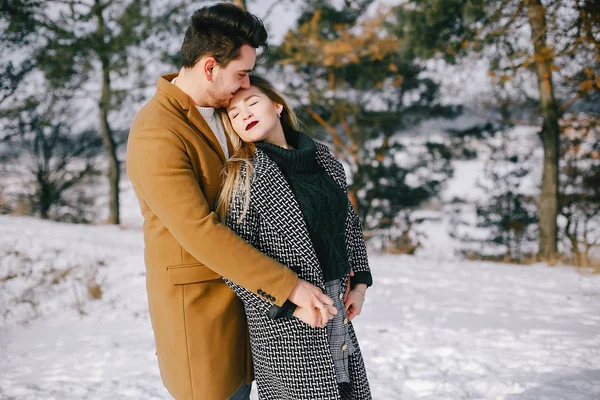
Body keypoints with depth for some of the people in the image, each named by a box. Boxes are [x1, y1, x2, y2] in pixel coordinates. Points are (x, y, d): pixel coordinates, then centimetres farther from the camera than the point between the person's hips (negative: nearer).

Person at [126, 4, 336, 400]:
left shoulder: (216, 114, 7)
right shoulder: (156, 135, -23)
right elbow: (199, 233, -29)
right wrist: (289, 286, -29)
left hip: (239, 291, 8)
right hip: (197, 305, -8)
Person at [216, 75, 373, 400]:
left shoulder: (322, 157, 6)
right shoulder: (246, 176, -12)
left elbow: (349, 222, 16)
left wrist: (360, 283, 8)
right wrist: (290, 305, -18)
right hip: (284, 319, -6)